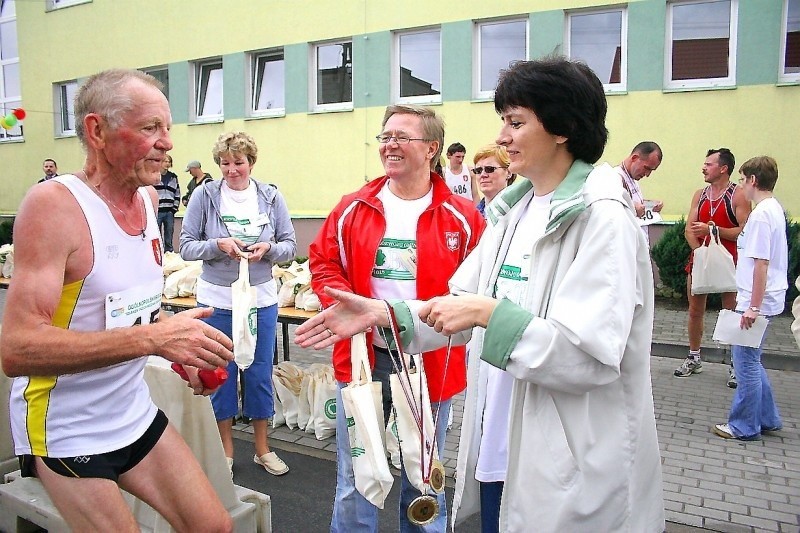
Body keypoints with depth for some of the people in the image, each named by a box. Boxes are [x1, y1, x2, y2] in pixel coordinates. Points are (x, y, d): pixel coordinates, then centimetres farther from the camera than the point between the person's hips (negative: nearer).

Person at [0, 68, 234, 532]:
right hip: (65, 433, -6)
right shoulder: (54, 204, -20)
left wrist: (184, 354, -1)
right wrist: (154, 338, -34)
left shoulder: (148, 197, 2)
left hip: (136, 415, 7)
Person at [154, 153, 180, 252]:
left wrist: (175, 208, 5)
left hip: (169, 212, 4)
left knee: (169, 239, 8)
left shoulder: (173, 177, 12)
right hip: (157, 211, -4)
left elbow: (177, 194, 14)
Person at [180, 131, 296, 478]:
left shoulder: (271, 197, 0)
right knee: (221, 374, 10)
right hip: (217, 300, -1)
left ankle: (263, 449, 29)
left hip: (261, 299, 1)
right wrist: (219, 245, -22)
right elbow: (186, 247, -5)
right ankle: (226, 450, 28)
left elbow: (290, 245, 2)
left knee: (260, 374, 11)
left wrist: (268, 248, -18)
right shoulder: (204, 196, -5)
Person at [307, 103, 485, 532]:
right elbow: (324, 265, 5)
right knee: (354, 478, 15)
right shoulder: (352, 208, 2)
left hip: (431, 362, -1)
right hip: (363, 356, 2)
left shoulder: (461, 217, -5)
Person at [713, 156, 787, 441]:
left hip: (757, 302, -10)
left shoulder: (761, 214, -18)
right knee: (750, 360, 18)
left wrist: (753, 306, -20)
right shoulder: (774, 208, 12)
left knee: (746, 361, 1)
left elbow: (761, 263, -22)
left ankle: (744, 426, 12)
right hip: (764, 300, 10)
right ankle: (768, 418, 29)